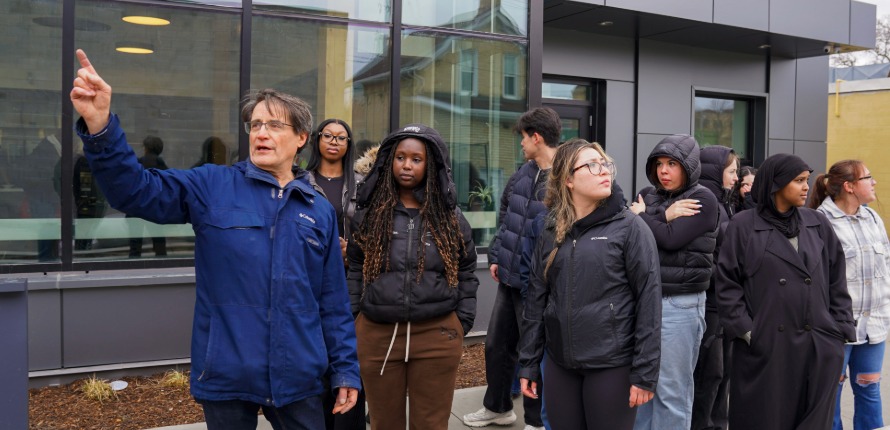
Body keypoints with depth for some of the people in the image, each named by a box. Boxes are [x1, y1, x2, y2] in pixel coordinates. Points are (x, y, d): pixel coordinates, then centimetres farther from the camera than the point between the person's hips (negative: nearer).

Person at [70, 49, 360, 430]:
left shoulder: (320, 211, 5)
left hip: (298, 379, 2)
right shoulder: (212, 188, -1)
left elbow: (333, 301, 7)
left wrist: (345, 369, 6)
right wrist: (100, 127, -30)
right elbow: (135, 190, -13)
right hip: (226, 377, -1)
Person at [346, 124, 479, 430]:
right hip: (377, 335, 1)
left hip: (437, 336, 0)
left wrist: (461, 325, 2)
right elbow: (354, 274, 7)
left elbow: (466, 275, 8)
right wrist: (349, 324, 1)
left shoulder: (450, 217, 4)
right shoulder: (368, 215, 5)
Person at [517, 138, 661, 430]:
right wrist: (529, 363, 7)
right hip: (559, 364, 4)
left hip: (612, 364, -3)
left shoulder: (629, 227, -6)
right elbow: (536, 299, 8)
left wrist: (645, 373, -12)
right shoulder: (551, 231, 6)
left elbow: (649, 300, -9)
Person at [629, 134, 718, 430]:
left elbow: (670, 239, -15)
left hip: (680, 305, -5)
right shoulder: (647, 195, 13)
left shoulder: (703, 200, -3)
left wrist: (641, 216, -1)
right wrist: (664, 216, -11)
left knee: (671, 391, 0)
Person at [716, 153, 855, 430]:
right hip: (764, 345, -3)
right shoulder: (743, 226, -2)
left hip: (819, 346, 3)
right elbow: (727, 283, -3)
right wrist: (745, 329, -10)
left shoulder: (818, 225, 10)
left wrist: (841, 330, 5)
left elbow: (837, 282, 11)